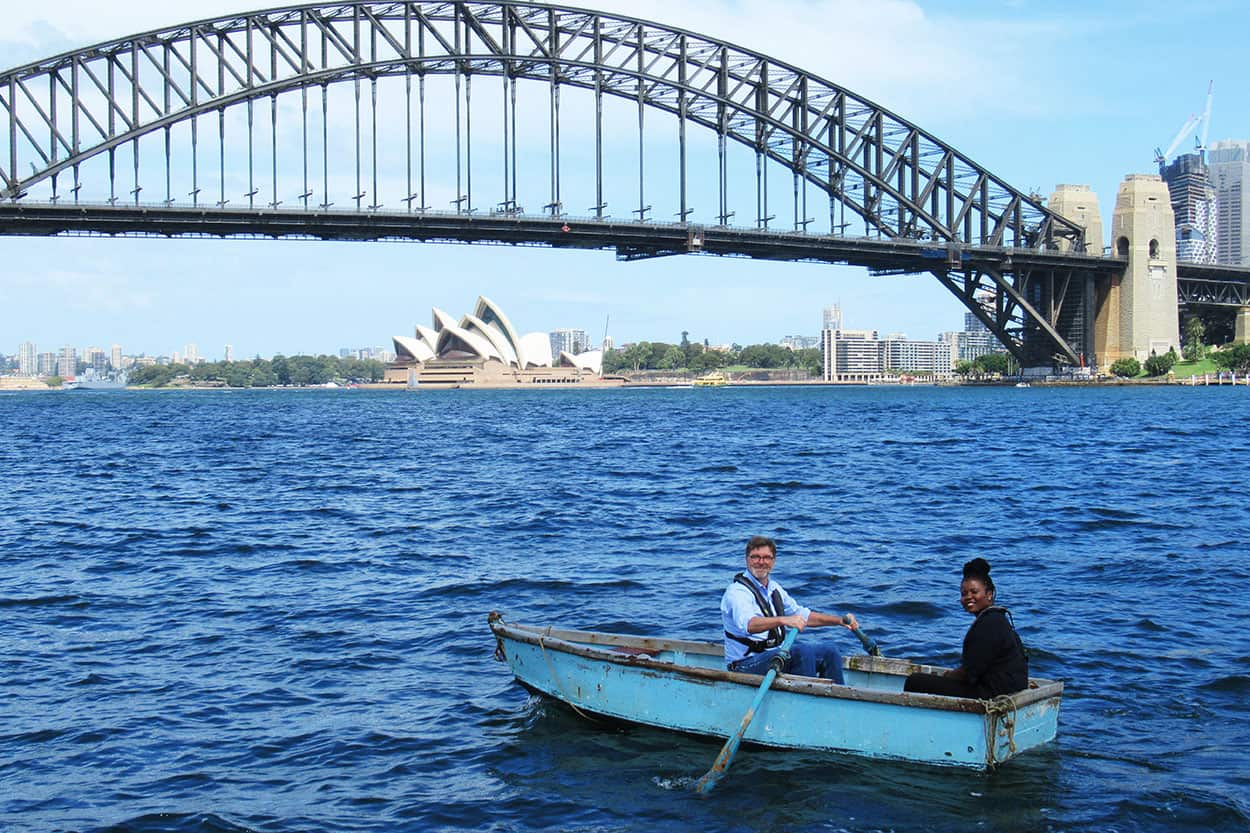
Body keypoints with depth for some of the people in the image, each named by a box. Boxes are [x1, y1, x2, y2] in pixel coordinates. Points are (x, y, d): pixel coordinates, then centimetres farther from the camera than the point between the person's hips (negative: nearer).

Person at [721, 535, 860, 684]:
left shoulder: (773, 587, 13)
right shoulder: (737, 591, -16)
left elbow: (802, 615, 24)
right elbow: (747, 624, -37)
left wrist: (840, 620, 16)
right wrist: (783, 620, -51)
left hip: (776, 653, 9)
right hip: (747, 664, -9)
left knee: (829, 652, 2)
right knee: (803, 652, -29)